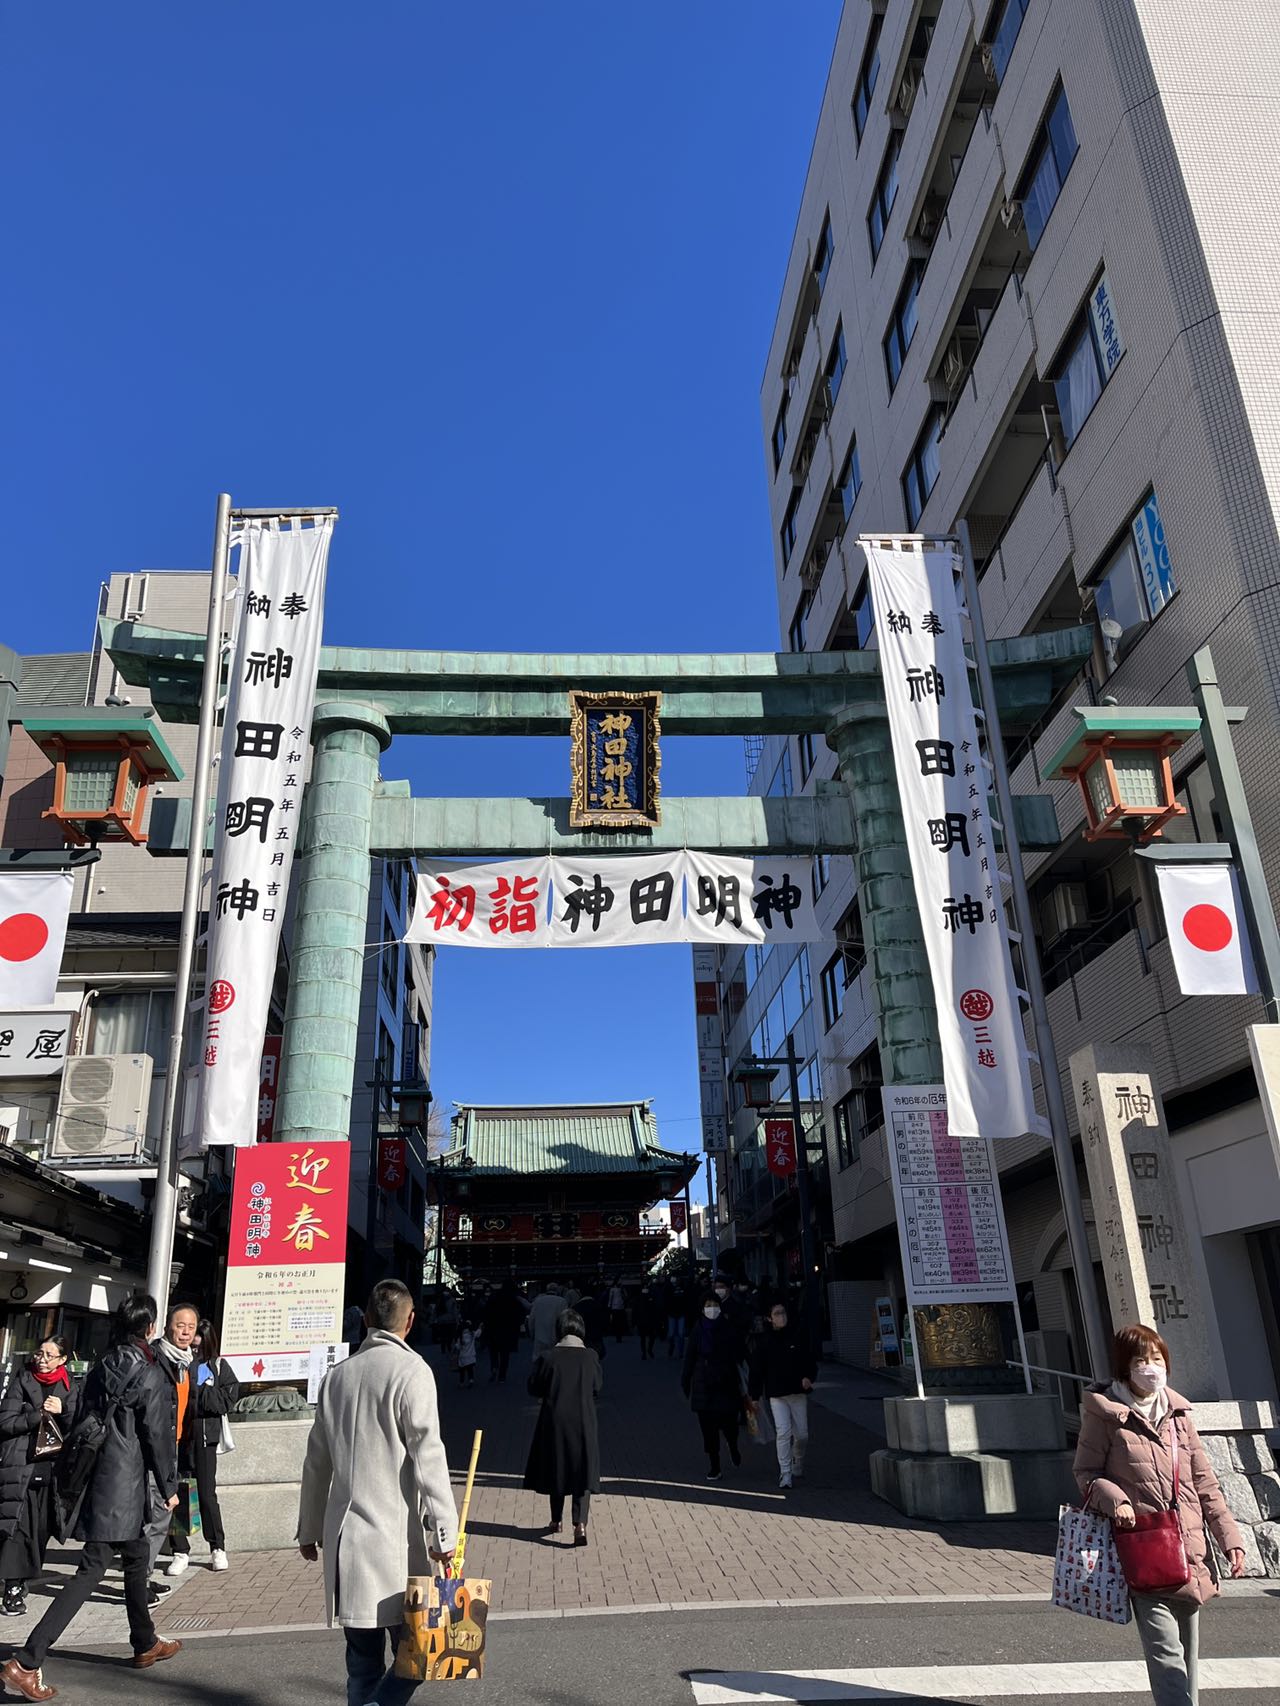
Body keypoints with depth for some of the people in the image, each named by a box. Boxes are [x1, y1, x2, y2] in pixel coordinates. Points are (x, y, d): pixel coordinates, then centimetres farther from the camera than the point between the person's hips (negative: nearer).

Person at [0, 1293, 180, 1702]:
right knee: (91, 1571, -3)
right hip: (125, 1487, -8)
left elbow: (83, 1424, 10)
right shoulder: (149, 1377, -16)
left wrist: (77, 1474, 19)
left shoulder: (101, 1370, 5)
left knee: (137, 1560, 19)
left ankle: (146, 1645, 31)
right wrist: (169, 1487, -1)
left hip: (96, 1479, 8)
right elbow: (158, 1437, -13)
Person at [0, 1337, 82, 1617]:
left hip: (52, 1466, 2)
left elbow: (77, 1428, 5)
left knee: (41, 1529, 4)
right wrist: (39, 1415, -15)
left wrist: (62, 1411, -13)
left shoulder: (71, 1387, 8)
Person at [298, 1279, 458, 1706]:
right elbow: (428, 1456, -13)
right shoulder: (411, 1371, -9)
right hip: (395, 1538, -6)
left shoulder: (337, 1375, 10)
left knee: (363, 1662, 15)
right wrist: (444, 1531, -10)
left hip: (345, 1539, 6)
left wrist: (310, 1529, 25)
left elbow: (317, 1460, 16)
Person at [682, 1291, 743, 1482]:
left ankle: (733, 1448, 32)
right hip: (703, 1386, 0)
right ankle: (714, 1467, 17)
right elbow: (690, 1359, 3)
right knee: (708, 1428, 3)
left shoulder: (728, 1331, -1)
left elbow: (736, 1358, 2)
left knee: (729, 1424, -2)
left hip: (726, 1385, 0)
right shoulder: (698, 1332, -1)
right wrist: (686, 1383, 2)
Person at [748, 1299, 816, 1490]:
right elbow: (756, 1369, 2)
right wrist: (754, 1395, 0)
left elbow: (810, 1360, 8)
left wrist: (809, 1377, -11)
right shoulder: (764, 1341, -2)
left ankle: (798, 1464, 35)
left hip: (798, 1392, 2)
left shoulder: (797, 1336, 2)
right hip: (776, 1395, -2)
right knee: (783, 1432, -13)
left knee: (802, 1434, 7)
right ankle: (785, 1472, -3)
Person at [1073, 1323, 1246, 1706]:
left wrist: (1229, 1537, 8)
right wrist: (1114, 1500, -18)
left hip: (1189, 1551, 6)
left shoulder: (1177, 1412, 10)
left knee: (1187, 1651, 15)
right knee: (1166, 1652, -13)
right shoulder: (1104, 1413, -6)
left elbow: (1204, 1481, 13)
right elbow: (1086, 1472, 0)